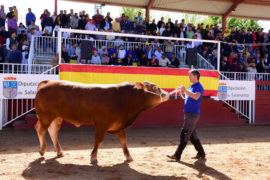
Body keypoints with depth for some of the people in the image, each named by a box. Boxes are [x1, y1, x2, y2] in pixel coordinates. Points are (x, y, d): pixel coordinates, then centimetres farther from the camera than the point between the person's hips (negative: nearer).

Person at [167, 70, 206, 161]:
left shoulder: (199, 87, -12)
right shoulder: (192, 86, 16)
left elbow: (196, 96, -29)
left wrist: (185, 90, -30)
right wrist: (182, 90, 12)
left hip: (193, 114, -10)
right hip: (188, 113, 10)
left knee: (184, 134, -10)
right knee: (192, 135, 14)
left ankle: (177, 155, -8)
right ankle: (201, 154, 23)